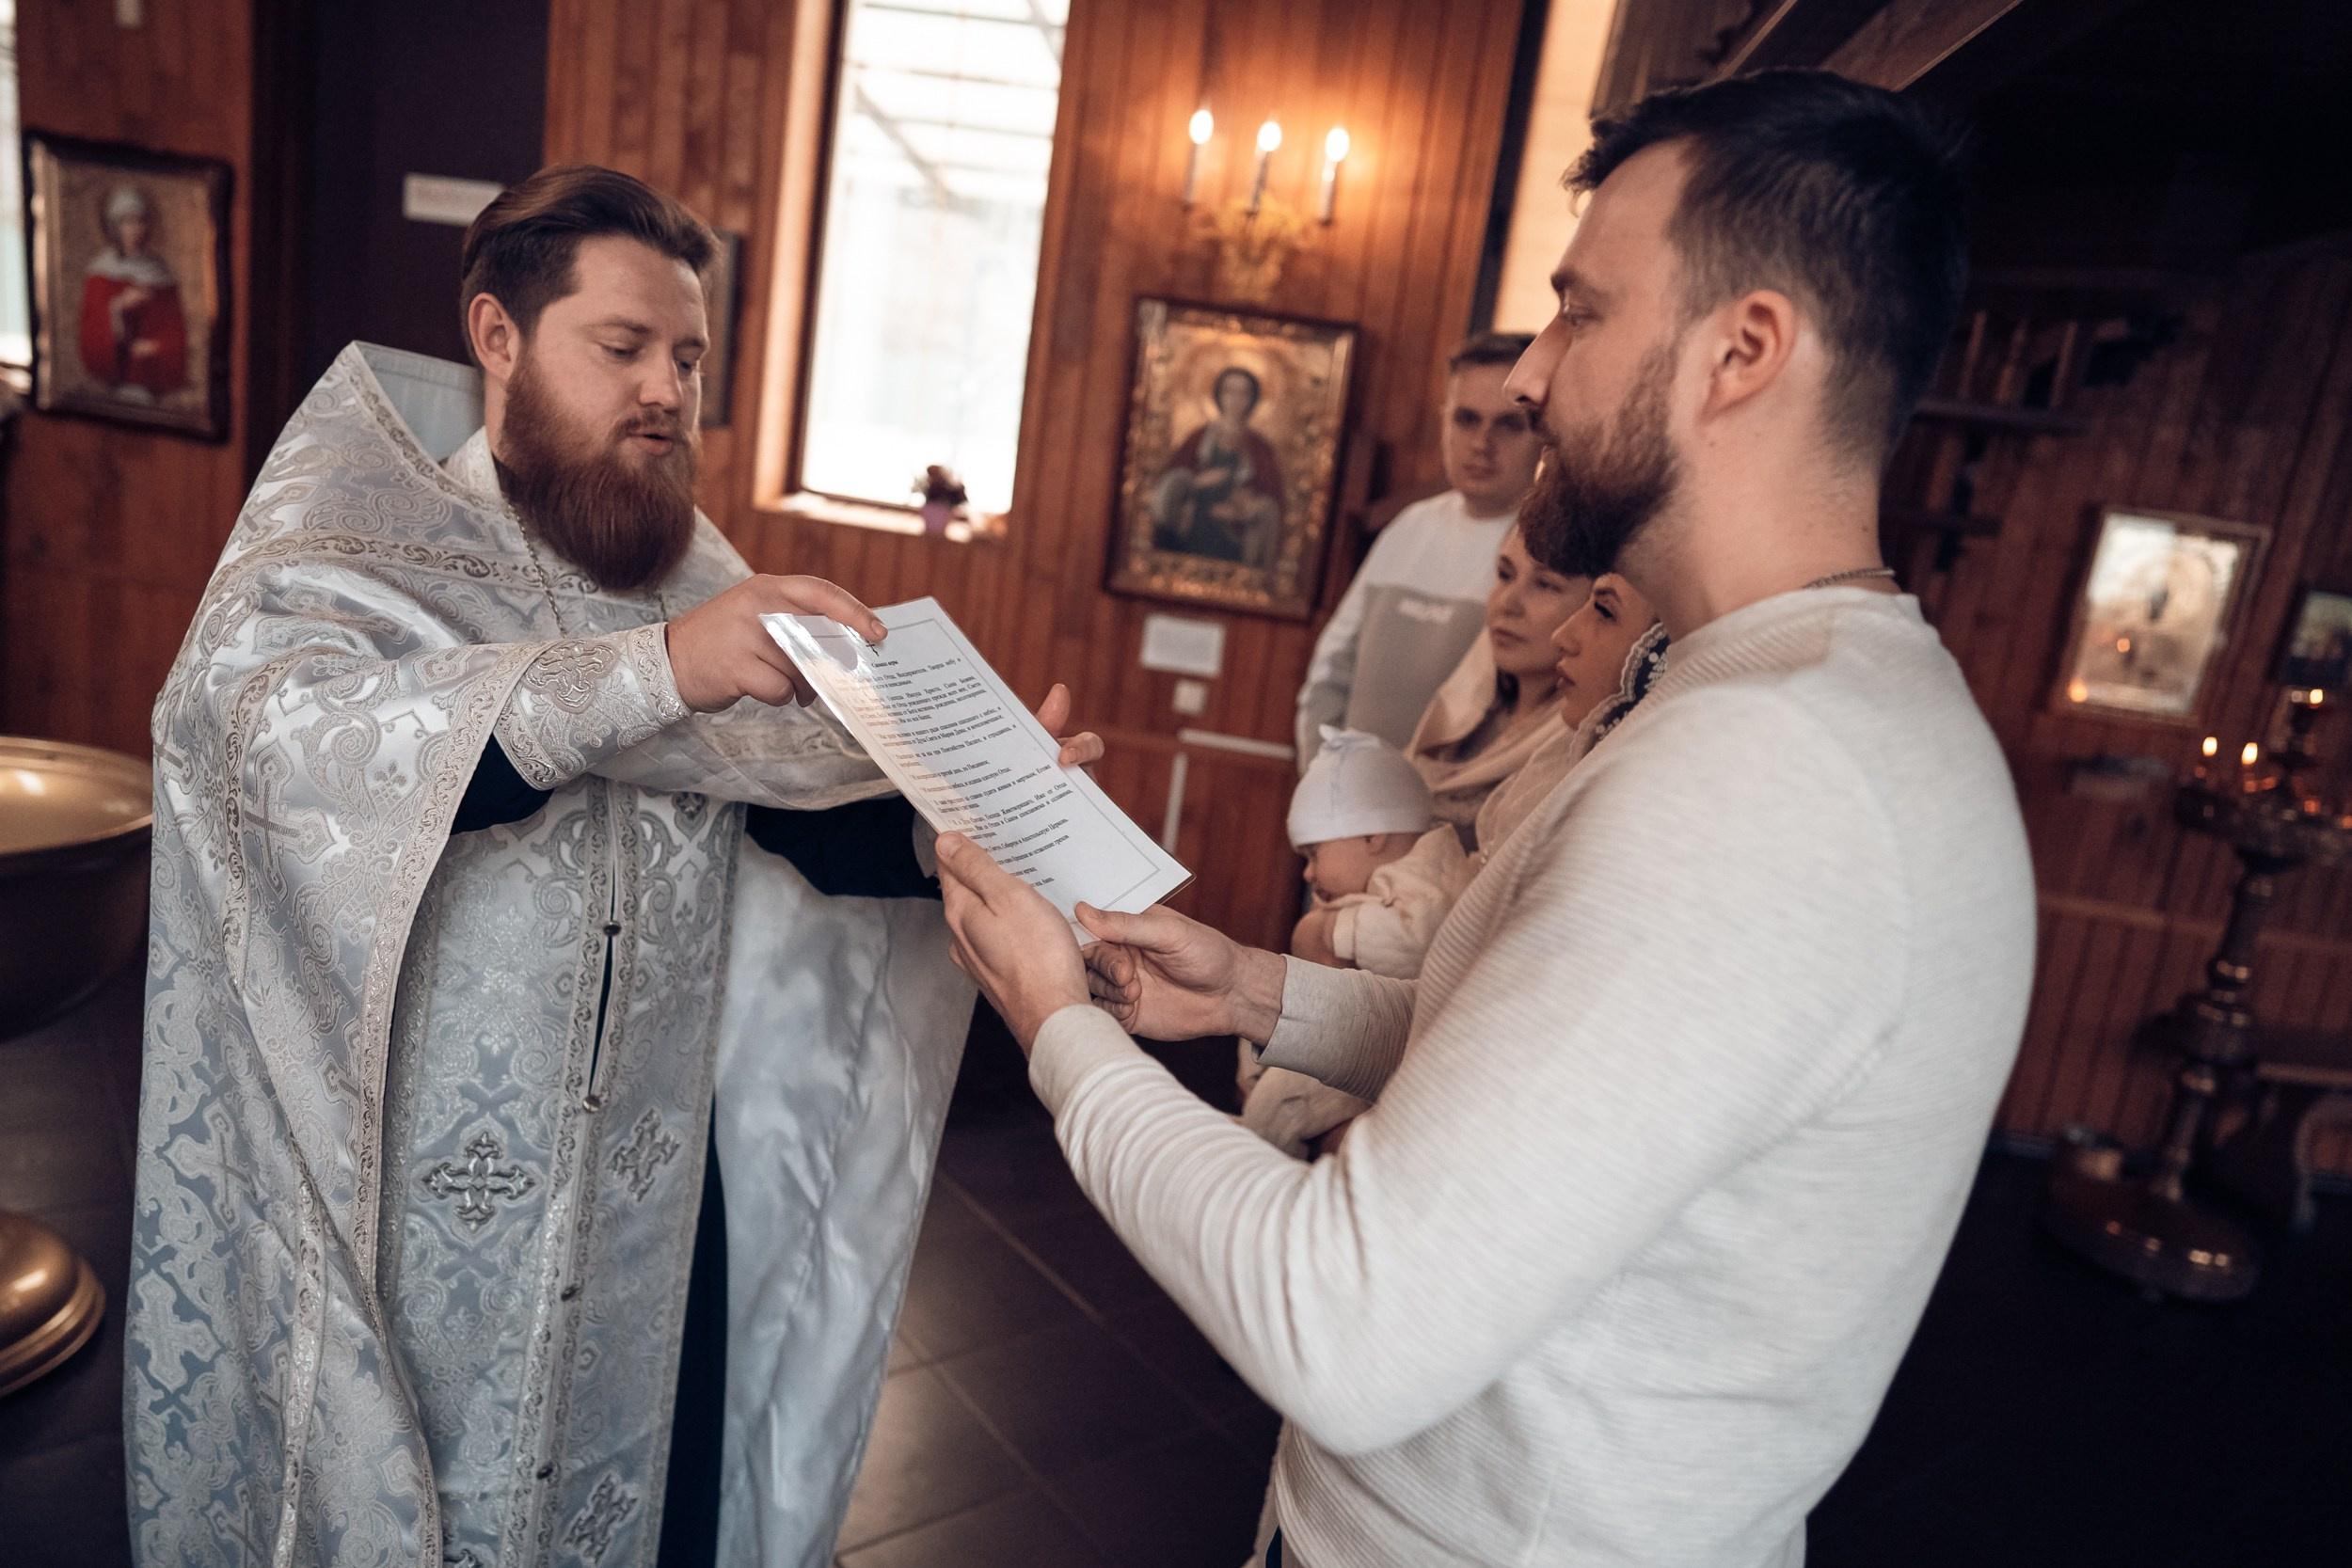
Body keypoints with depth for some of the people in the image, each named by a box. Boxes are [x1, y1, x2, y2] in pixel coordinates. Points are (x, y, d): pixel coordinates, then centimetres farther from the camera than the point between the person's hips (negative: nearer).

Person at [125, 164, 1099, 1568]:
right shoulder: (347, 539, -8)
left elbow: (826, 809, -2)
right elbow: (275, 730, -30)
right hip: (411, 1219, -3)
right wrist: (656, 671, -39)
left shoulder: (692, 574, 4)